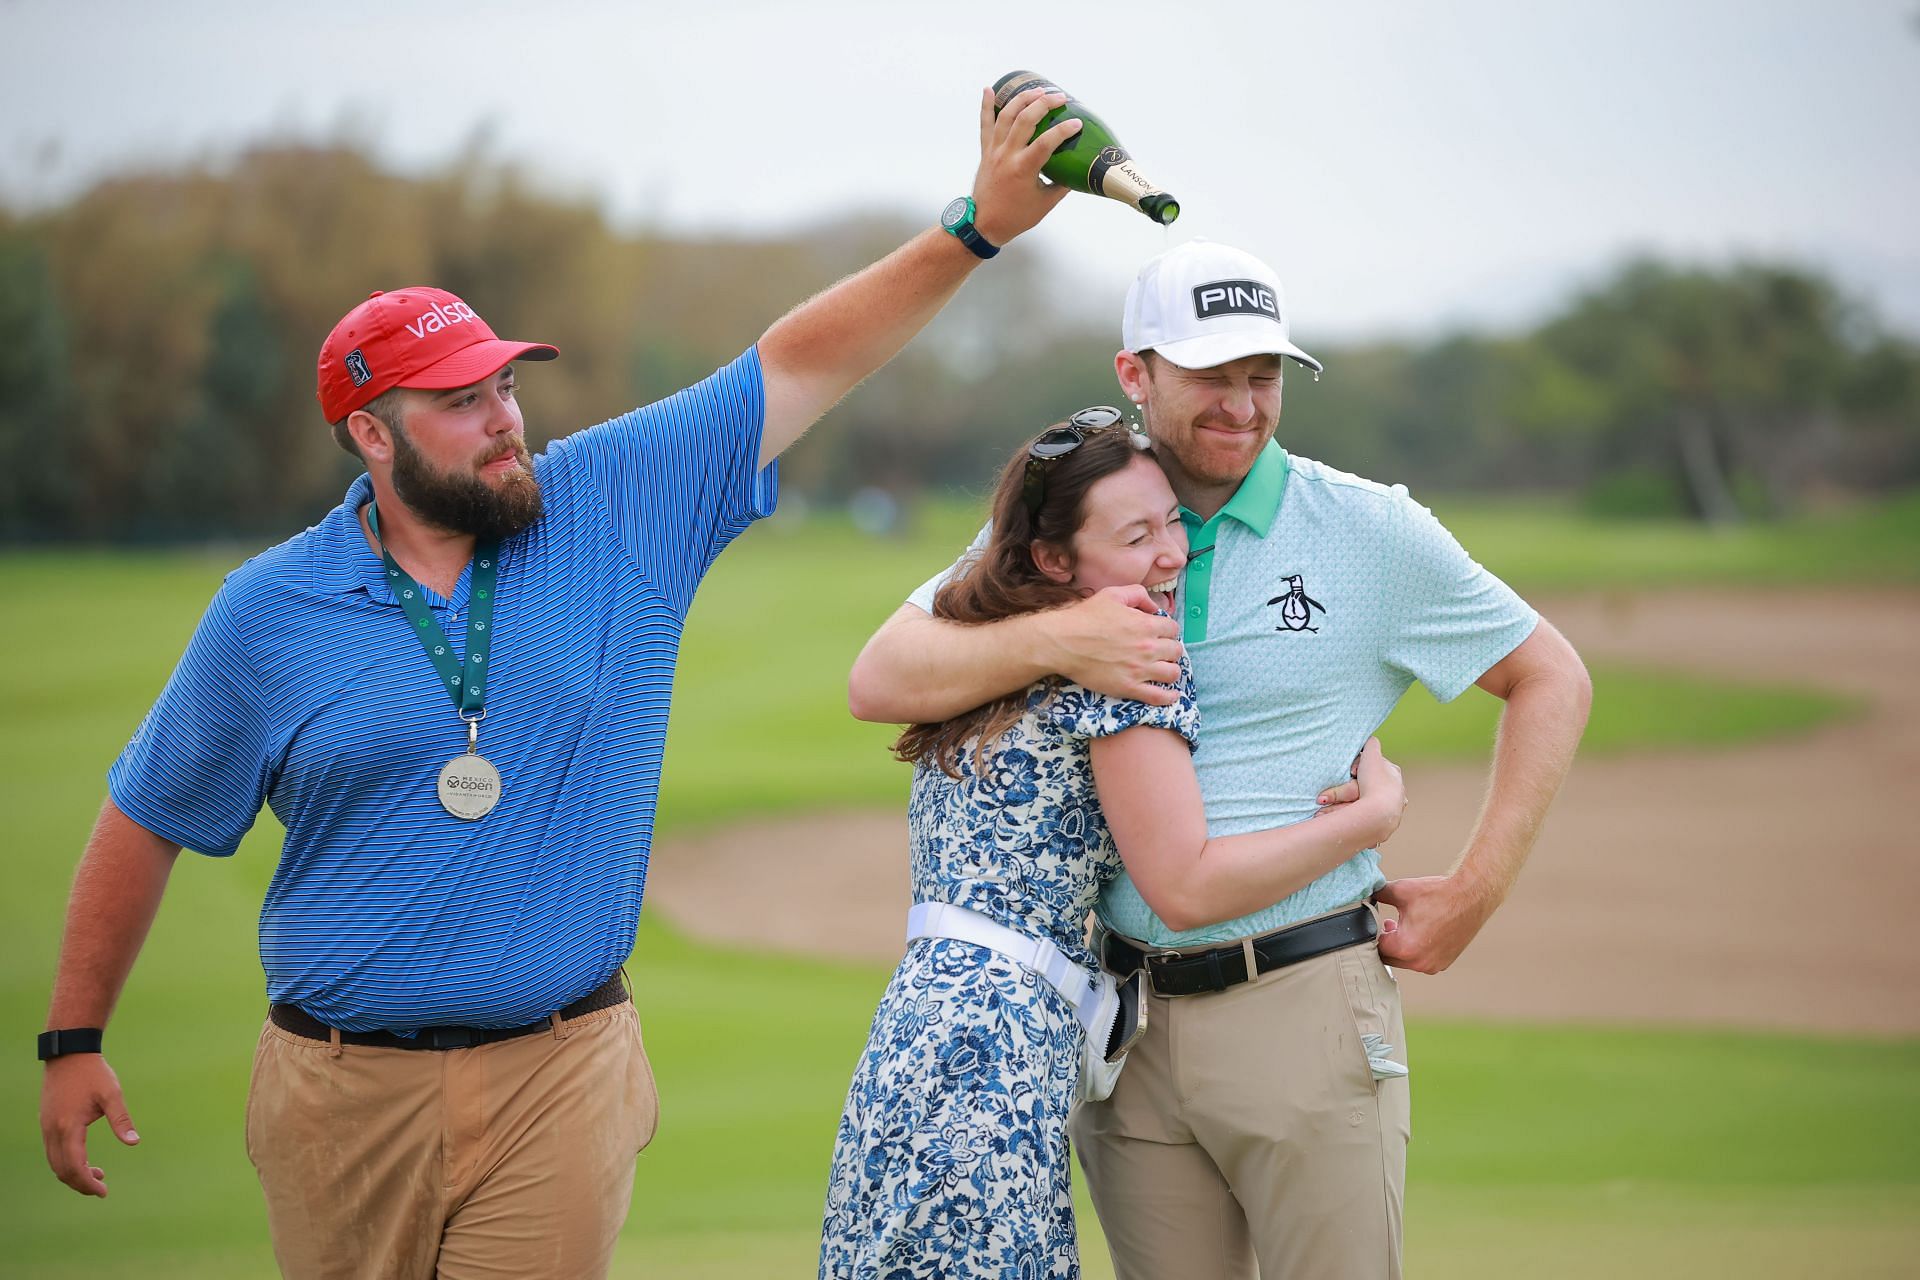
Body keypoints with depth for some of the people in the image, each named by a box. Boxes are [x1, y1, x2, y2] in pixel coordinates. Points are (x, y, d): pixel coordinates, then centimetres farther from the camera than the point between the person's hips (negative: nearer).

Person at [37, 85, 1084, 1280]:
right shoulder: (268, 610, -1)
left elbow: (800, 364, 1)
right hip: (343, 1090, 0)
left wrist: (976, 229, -7)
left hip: (560, 1084, 0)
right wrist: (74, 1040, 8)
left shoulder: (621, 508, 1)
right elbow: (148, 820, 8)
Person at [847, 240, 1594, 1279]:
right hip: (1126, 1025, 3)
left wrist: (1476, 892, 1)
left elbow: (1550, 680, 9)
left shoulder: (1371, 532, 0)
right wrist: (1055, 639, -18)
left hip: (1304, 1007, -2)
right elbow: (878, 683, -2)